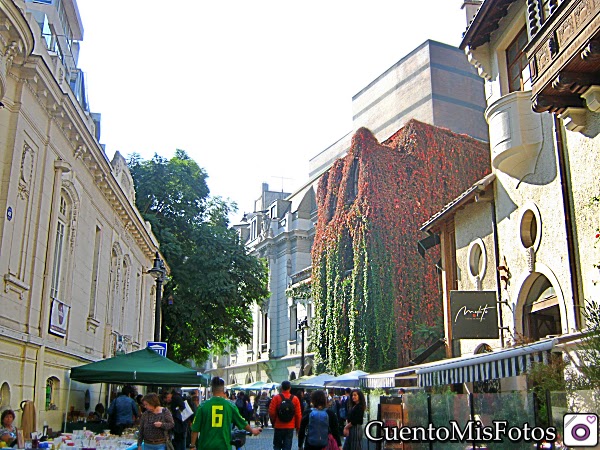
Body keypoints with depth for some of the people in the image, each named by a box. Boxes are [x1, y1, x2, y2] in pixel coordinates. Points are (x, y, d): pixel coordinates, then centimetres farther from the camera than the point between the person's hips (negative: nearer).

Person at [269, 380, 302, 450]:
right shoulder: (295, 399, -3)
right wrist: (297, 426, 10)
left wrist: (273, 422, 11)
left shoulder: (276, 398, -8)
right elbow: (298, 414, -2)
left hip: (278, 427, -1)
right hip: (290, 427, 1)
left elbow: (271, 412, -7)